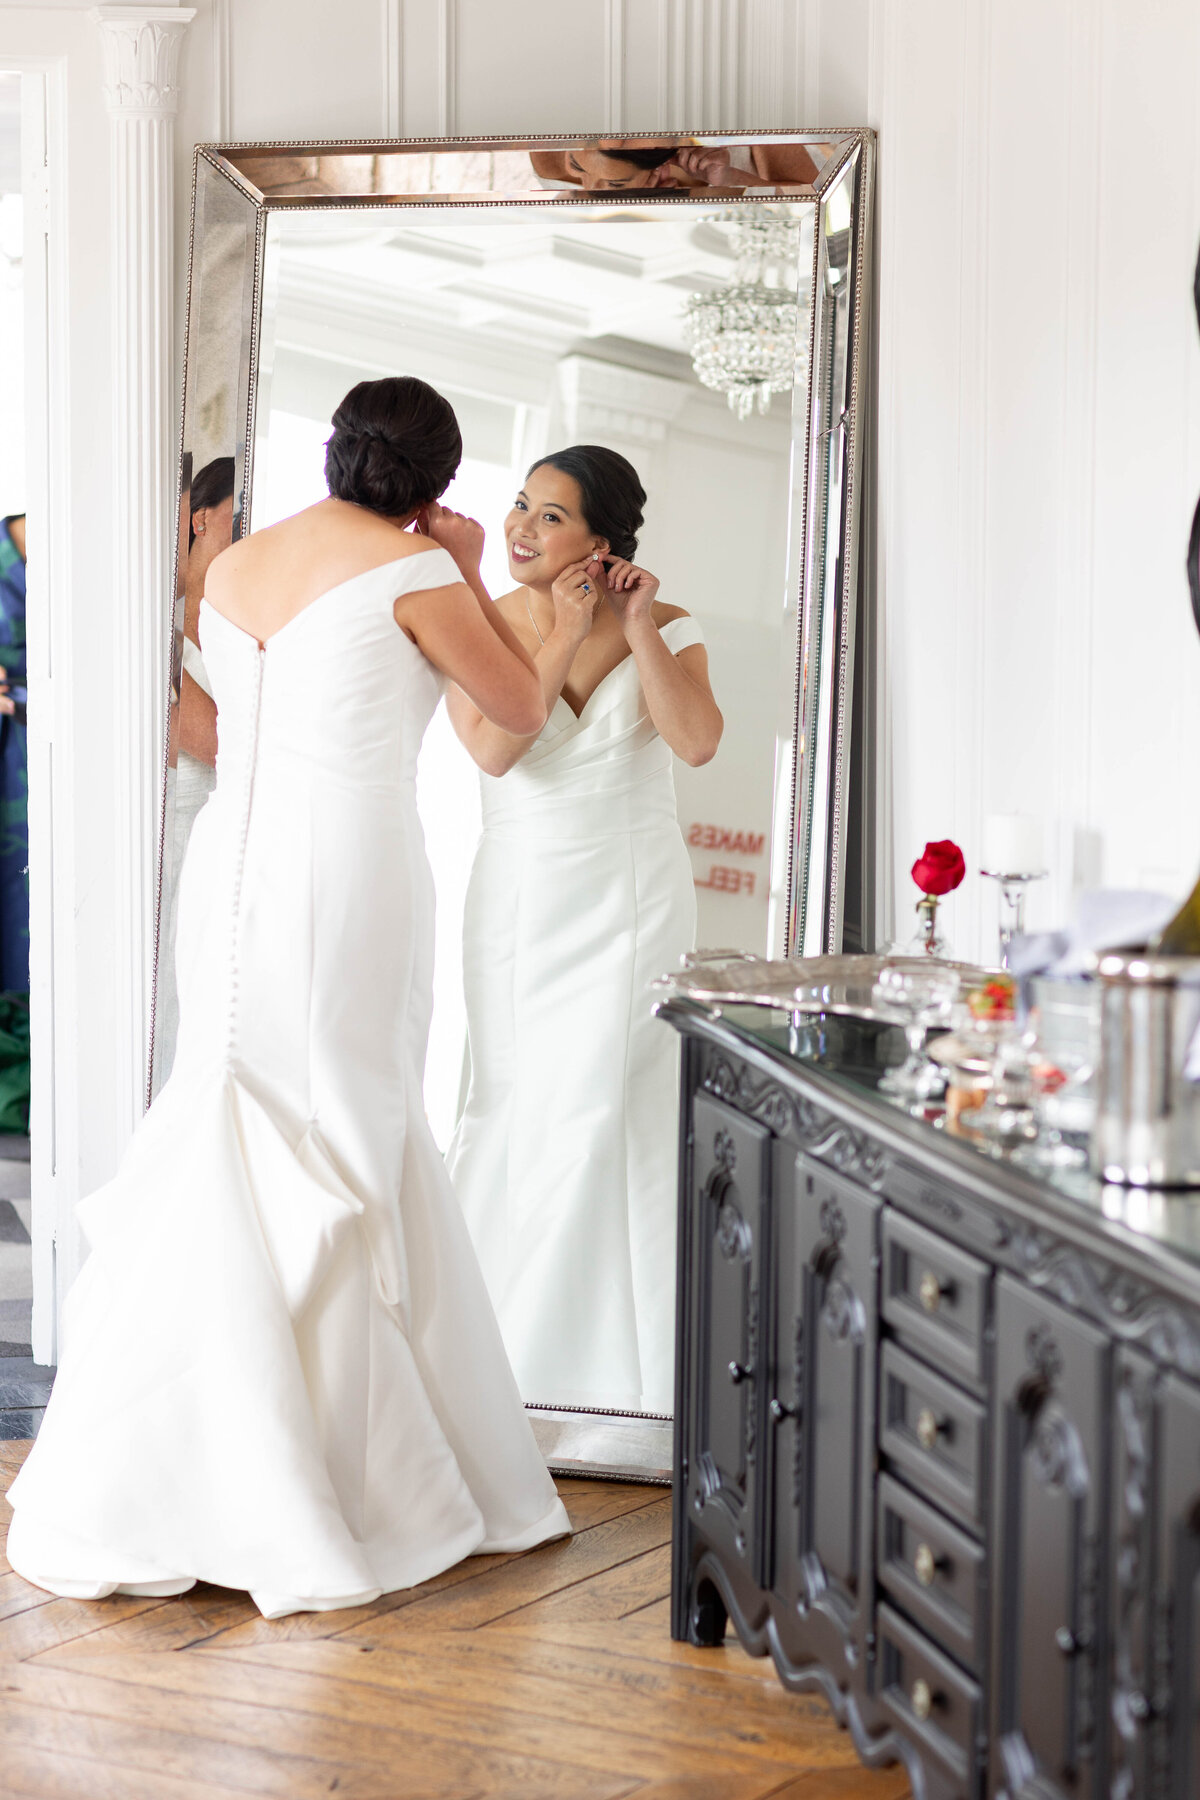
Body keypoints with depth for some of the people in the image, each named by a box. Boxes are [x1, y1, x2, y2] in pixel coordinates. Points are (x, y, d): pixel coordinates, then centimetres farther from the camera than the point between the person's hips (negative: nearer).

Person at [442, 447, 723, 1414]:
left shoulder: (667, 627, -1)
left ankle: (604, 1356, 6)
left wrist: (640, 628, -17)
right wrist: (567, 634, -14)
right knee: (510, 1104, 5)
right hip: (519, 898, 2)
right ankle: (498, 1342, 20)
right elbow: (494, 746, -15)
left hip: (630, 899, -2)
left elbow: (697, 740, -17)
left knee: (602, 1109, -7)